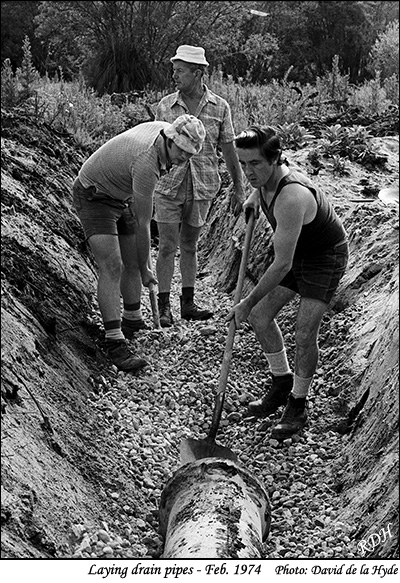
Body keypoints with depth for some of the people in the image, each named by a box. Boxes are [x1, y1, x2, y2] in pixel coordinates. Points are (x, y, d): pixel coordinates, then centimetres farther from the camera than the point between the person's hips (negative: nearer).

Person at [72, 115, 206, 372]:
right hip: (93, 196, -9)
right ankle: (114, 342, -23)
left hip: (122, 197, 9)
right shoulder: (146, 162, -35)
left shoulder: (163, 128, -10)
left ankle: (132, 320, 35)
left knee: (132, 263, 14)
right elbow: (143, 224, -26)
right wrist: (145, 269, -14)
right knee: (112, 267, -21)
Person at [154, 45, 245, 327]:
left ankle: (188, 303, 20)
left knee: (189, 245, 12)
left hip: (201, 188, 1)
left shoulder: (220, 107, -2)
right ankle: (163, 306, 8)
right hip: (169, 186, -1)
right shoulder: (165, 106, -2)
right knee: (167, 247, 0)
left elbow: (230, 150, 3)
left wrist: (239, 189, 2)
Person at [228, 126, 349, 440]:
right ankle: (282, 382, 24)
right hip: (298, 251, 9)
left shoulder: (291, 198, -39)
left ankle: (298, 406, 7)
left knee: (305, 334, -13)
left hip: (326, 257, -9)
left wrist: (248, 302, -28)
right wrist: (254, 197, -3)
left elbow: (282, 264, -36)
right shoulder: (267, 176, -12)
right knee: (260, 316, 4)